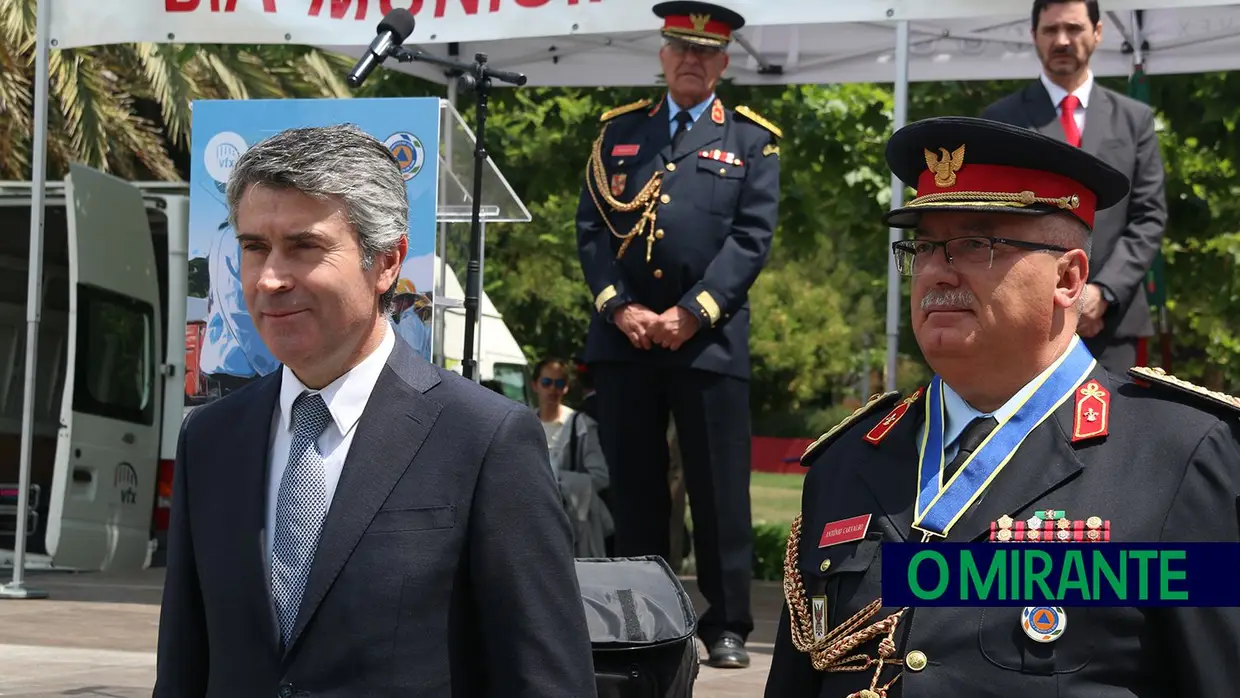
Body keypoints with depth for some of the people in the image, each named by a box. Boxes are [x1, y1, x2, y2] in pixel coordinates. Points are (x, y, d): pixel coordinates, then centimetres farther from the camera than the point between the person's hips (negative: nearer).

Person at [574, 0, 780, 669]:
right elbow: (591, 228, 8)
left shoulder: (752, 140, 7)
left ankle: (727, 625, 6)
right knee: (632, 484, 6)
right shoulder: (618, 132, 14)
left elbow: (751, 237, -3)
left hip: (710, 336, -2)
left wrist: (692, 313, -12)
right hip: (622, 333, 2)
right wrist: (621, 307, -6)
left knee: (718, 487, -1)